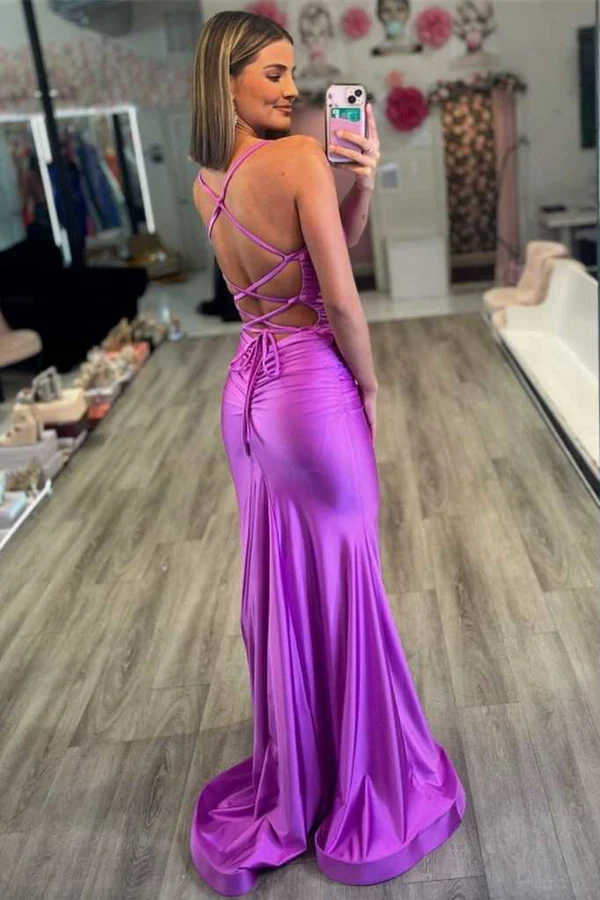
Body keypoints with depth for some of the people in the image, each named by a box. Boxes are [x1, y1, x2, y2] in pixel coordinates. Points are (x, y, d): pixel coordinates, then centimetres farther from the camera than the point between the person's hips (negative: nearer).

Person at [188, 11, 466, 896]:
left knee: (276, 588, 18)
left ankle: (290, 786, 38)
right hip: (316, 389, -7)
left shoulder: (205, 182, 8)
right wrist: (369, 390, -3)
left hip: (248, 389, 8)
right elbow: (341, 299, -17)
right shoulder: (300, 157, -15)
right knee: (343, 589, 9)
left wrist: (362, 181, -2)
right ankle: (360, 795, 31)